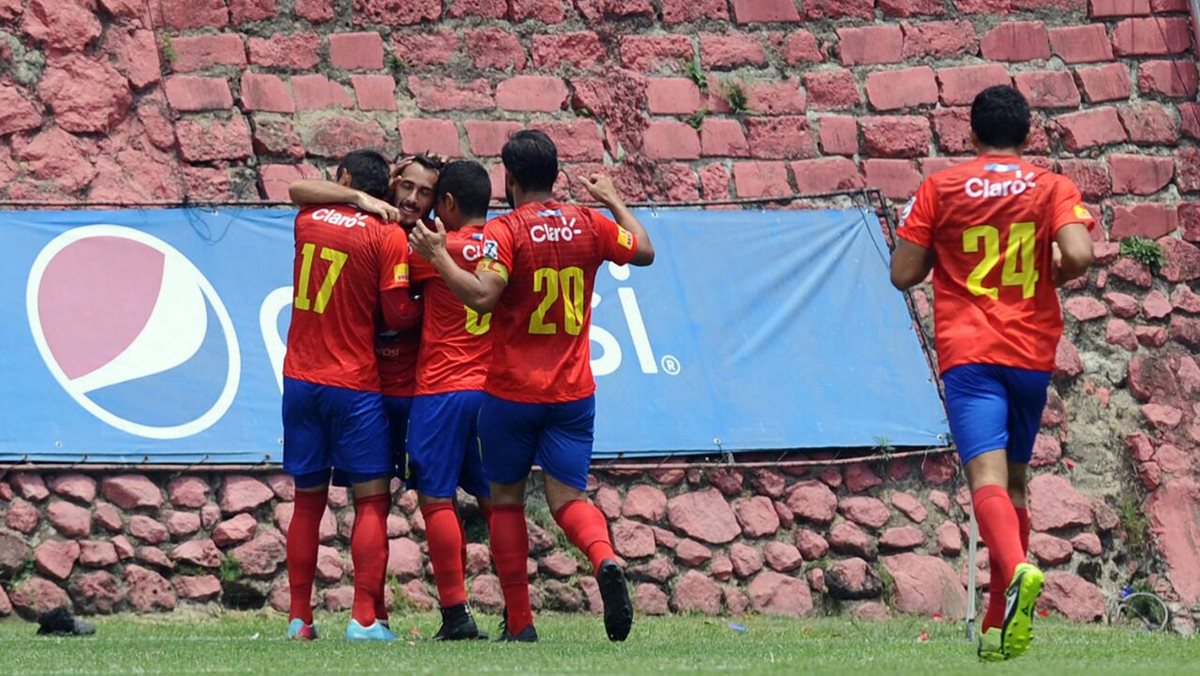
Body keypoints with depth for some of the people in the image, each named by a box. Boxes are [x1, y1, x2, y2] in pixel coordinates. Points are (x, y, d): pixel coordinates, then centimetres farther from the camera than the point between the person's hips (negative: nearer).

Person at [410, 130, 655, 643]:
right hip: (573, 391, 3)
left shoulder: (504, 231, -11)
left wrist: (437, 255, -13)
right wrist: (613, 200, 32)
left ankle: (519, 623, 10)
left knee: (506, 500, 11)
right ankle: (605, 560, -30)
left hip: (512, 393, -3)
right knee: (568, 497, 3)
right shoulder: (589, 225, 3)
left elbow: (481, 297, -24)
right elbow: (644, 251, 20)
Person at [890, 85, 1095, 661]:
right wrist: (1051, 277, 10)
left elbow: (902, 274, 3)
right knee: (1015, 480, 16)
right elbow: (1078, 256, -12)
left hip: (968, 354, -2)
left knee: (988, 475, -16)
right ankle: (1000, 625, 16)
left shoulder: (940, 189, 3)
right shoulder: (1053, 188, 4)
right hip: (1032, 353, 2)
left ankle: (1016, 569, -46)